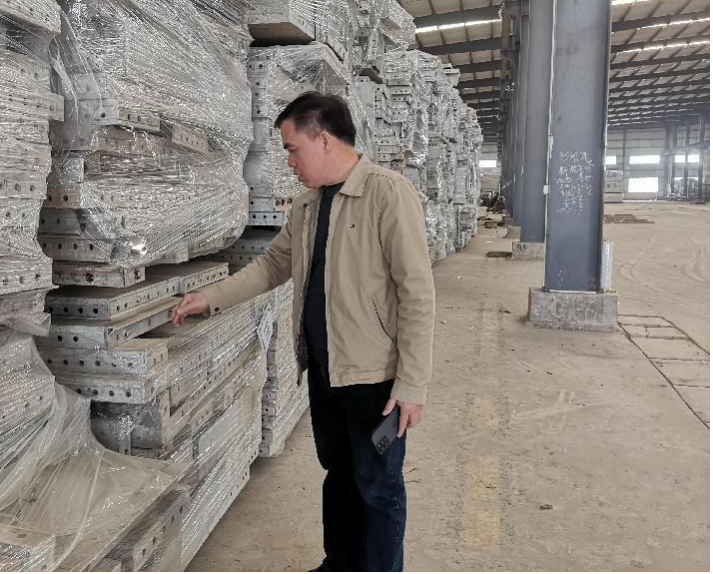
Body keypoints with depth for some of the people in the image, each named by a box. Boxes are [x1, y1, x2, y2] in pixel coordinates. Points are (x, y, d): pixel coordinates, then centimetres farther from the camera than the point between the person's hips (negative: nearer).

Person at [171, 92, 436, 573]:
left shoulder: (388, 194, -16)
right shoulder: (307, 205, 8)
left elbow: (417, 294, -19)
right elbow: (273, 265, 19)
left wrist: (412, 384, -19)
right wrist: (210, 299, 13)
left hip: (374, 375, -7)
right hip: (322, 368, 7)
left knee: (377, 486, 8)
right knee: (338, 473, 21)